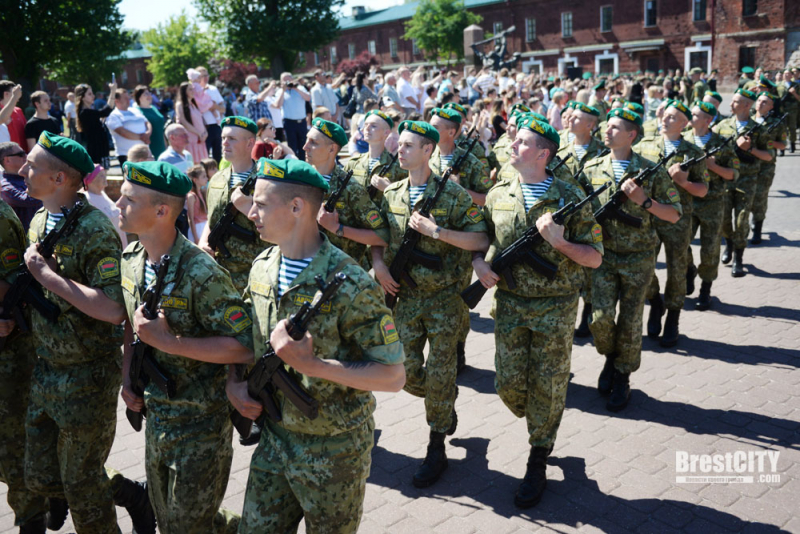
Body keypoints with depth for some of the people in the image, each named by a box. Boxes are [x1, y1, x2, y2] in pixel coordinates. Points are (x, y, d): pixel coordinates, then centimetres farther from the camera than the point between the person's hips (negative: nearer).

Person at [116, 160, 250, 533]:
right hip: (155, 415, 8)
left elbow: (244, 348, -27)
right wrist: (127, 377, 7)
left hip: (200, 423, -7)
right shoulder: (131, 259, 0)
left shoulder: (201, 275, -25)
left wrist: (168, 341, -29)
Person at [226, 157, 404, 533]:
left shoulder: (349, 285, -23)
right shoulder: (262, 267, -1)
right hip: (274, 439, 6)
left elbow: (393, 376, -22)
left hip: (333, 450, -5)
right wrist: (233, 384, -3)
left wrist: (311, 364, -30)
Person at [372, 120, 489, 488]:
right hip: (405, 296, 5)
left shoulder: (452, 194, -9)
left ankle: (436, 449, 18)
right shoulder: (391, 194, 6)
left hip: (444, 298, -4)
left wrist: (436, 230, -22)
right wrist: (379, 265, -2)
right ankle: (446, 406, 39)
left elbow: (480, 240, -14)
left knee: (439, 376, 1)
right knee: (406, 373, 7)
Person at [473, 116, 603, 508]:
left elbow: (595, 257, -5)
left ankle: (538, 461, 24)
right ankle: (539, 426, 40)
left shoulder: (570, 199, -6)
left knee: (547, 387, 5)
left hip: (555, 309, -3)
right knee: (509, 384, 6)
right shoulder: (497, 195, 4)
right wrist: (478, 262, -5)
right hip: (509, 303, 3)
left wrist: (560, 242, -22)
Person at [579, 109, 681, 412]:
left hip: (638, 259, -1)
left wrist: (644, 200, -16)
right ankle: (610, 357, 22)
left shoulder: (651, 171, -3)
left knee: (630, 323, 5)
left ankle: (622, 379, 24)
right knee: (600, 317, -10)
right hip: (603, 254, 1)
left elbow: (674, 214, -1)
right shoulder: (591, 169, 4)